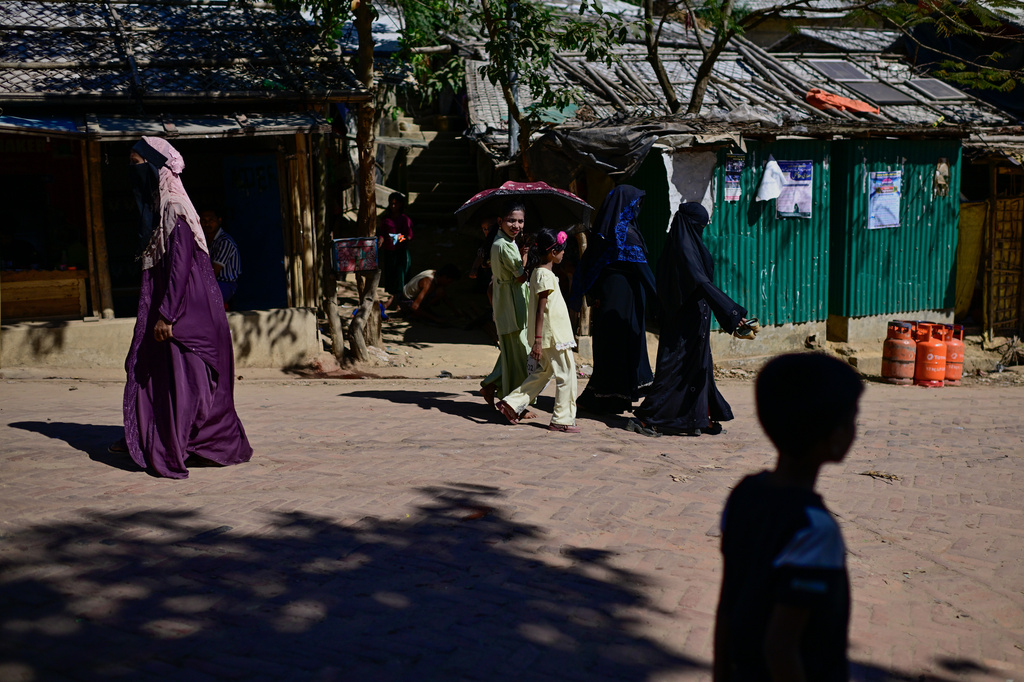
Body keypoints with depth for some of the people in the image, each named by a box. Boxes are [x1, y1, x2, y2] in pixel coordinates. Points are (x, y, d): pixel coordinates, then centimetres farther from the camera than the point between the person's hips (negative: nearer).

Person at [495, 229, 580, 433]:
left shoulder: (538, 271, 12)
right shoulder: (545, 274, -17)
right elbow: (541, 310, -21)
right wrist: (538, 340, -23)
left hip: (554, 334, 10)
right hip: (554, 337, -10)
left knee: (544, 372, 16)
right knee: (566, 374, 0)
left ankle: (511, 403, 14)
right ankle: (562, 419, 7)